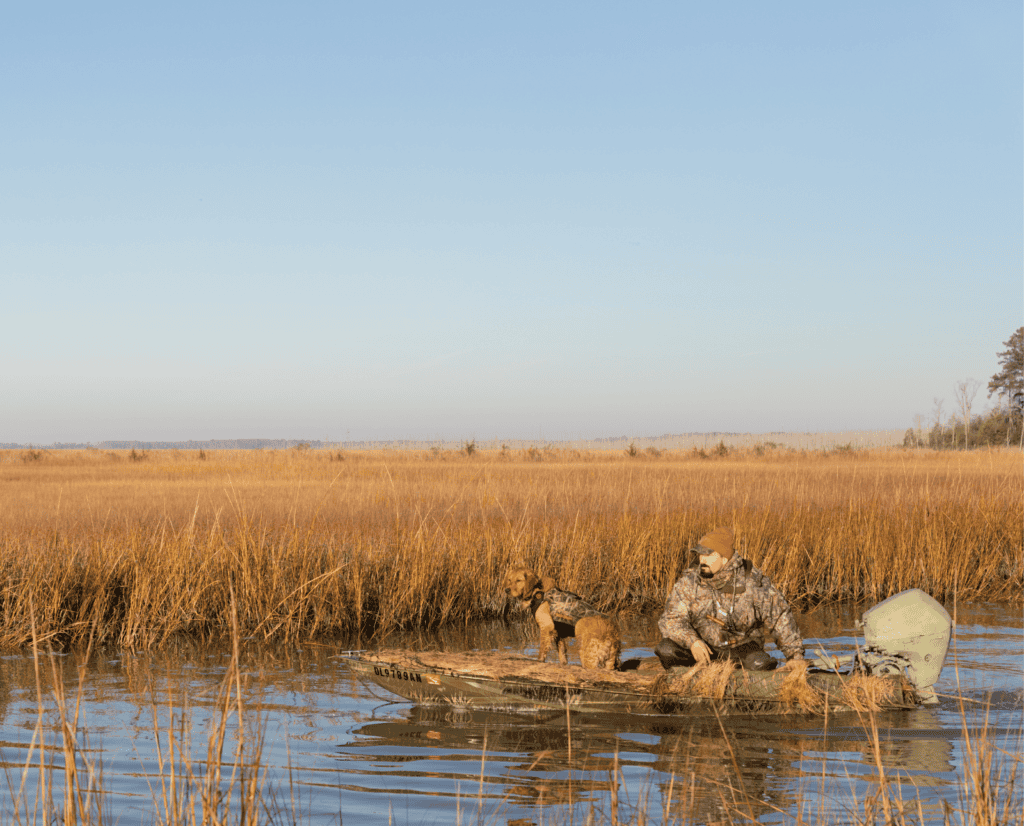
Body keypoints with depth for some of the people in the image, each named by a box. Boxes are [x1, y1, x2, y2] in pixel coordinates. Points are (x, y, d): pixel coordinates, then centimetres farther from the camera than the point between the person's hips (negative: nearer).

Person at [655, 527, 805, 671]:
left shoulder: (753, 583, -12)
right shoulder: (688, 583, -9)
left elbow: (781, 617, -4)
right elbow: (671, 620, -11)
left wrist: (795, 655, -2)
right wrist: (692, 642, -31)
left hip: (741, 646, -1)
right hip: (703, 644, 1)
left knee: (760, 665, -33)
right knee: (665, 649, -25)